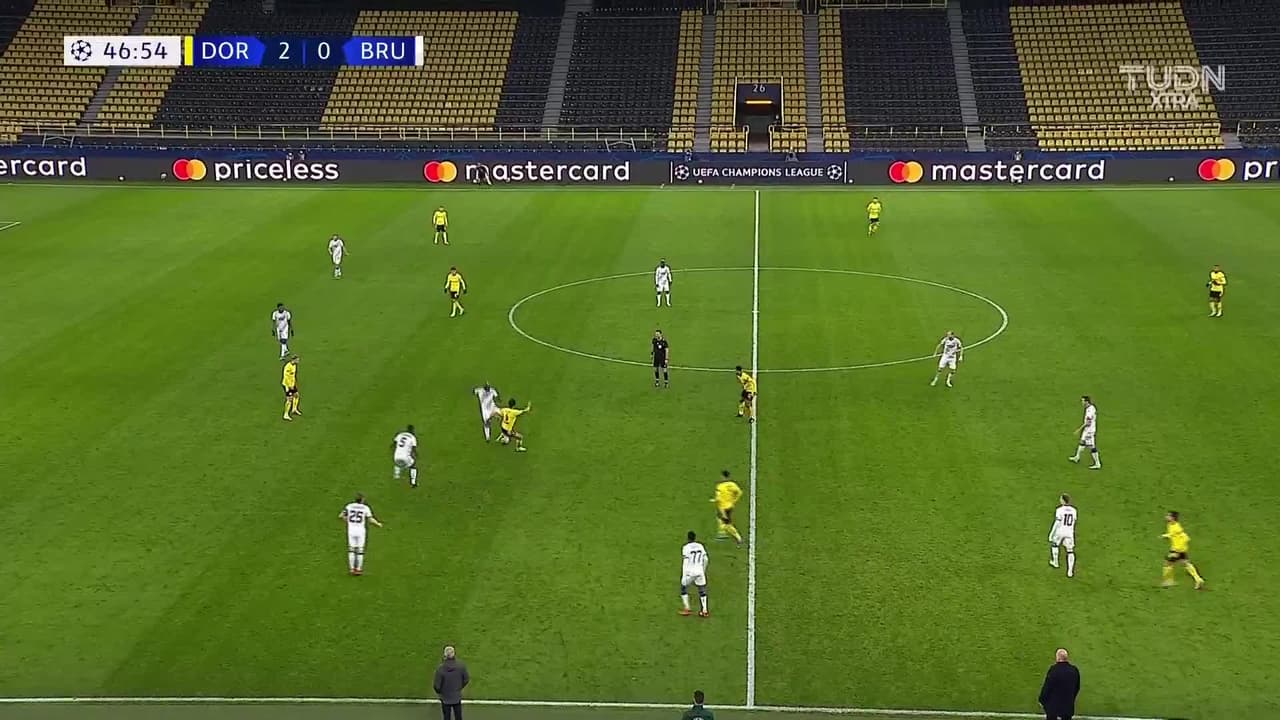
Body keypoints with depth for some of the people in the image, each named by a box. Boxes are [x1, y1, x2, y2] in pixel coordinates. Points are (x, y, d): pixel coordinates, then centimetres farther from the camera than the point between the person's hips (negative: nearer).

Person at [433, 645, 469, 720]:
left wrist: (439, 692, 3)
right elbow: (466, 679, -7)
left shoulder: (441, 668, -29)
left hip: (445, 698, -2)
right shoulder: (461, 665, -21)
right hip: (457, 697, 2)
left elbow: (436, 685, -19)